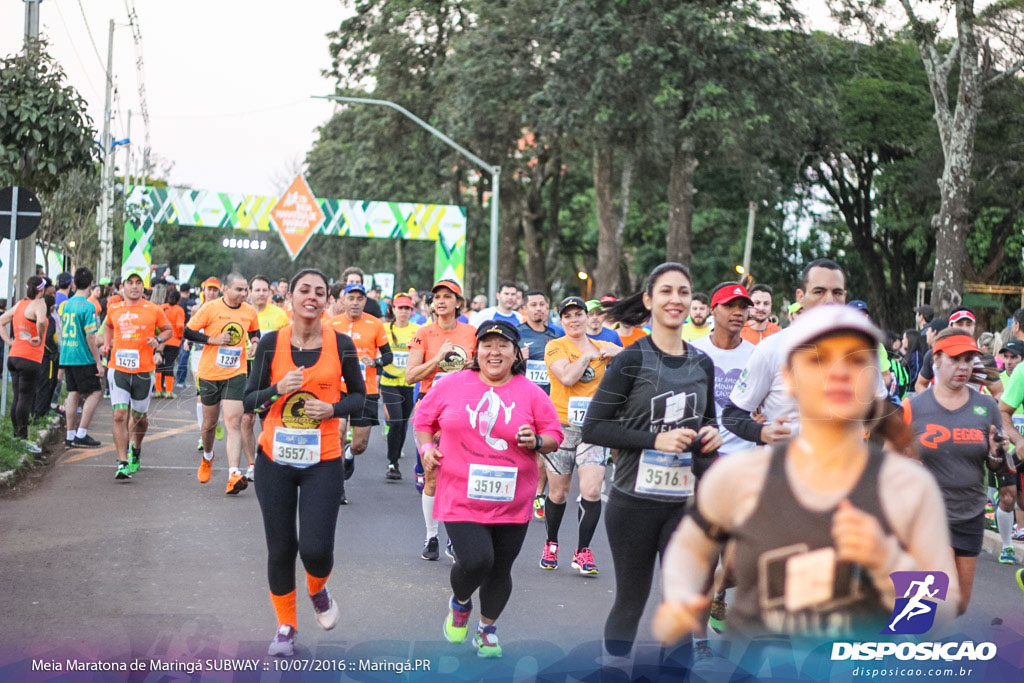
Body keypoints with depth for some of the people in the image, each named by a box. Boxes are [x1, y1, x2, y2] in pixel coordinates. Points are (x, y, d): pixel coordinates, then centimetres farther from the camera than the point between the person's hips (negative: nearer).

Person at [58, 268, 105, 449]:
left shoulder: (66, 304, 9)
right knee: (94, 393, 1)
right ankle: (81, 435, -3)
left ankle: (71, 436, 11)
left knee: (73, 394, 11)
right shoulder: (88, 307, -14)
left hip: (66, 357, 7)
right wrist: (98, 362, -12)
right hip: (83, 358, -7)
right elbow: (90, 337, -16)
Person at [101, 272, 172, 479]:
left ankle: (136, 450, 41)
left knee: (139, 417, 11)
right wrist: (106, 343, 12)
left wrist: (158, 340, -5)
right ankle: (122, 462, -11)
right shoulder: (114, 309, 7)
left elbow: (168, 330, 14)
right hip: (118, 369, 0)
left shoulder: (153, 310, 1)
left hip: (144, 371, 0)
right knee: (120, 415, -12)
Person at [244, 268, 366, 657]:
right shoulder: (271, 343, -2)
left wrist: (333, 409, -12)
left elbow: (358, 396, 8)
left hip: (322, 462, -1)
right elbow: (249, 401, 1)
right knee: (280, 548, 6)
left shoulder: (340, 344, -2)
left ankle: (318, 590, 28)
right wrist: (278, 389, -18)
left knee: (316, 548, -9)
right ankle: (285, 627, 27)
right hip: (274, 459, 1)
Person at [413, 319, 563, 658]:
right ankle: (460, 602, 20)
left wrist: (536, 442, -15)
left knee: (500, 569, 10)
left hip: (512, 500, 2)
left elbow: (554, 436, 6)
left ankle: (488, 626, 37)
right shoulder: (454, 384, 0)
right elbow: (423, 418, 13)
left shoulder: (531, 393, 0)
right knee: (475, 561, -16)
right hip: (462, 497, -2)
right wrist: (426, 447, -4)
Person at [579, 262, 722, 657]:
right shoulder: (631, 360, -7)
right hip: (635, 501, -3)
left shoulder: (702, 364, 7)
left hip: (685, 502, 4)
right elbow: (593, 428, -11)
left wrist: (711, 433, 0)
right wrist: (655, 439, -20)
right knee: (630, 603, 10)